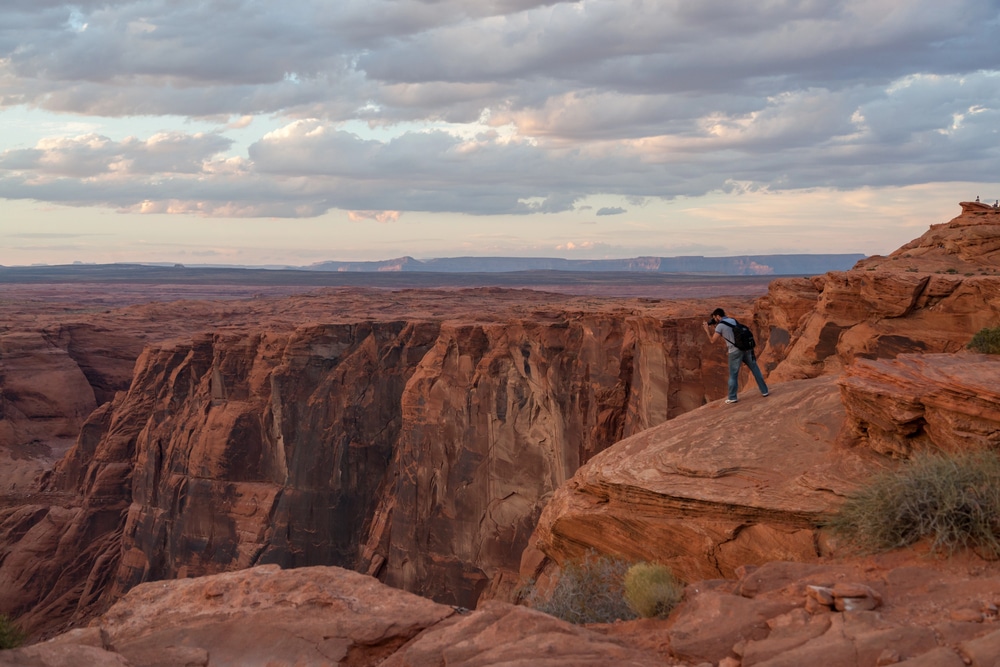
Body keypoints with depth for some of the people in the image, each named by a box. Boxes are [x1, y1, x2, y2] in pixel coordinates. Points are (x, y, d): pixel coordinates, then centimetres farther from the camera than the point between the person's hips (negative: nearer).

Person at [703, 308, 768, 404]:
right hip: (746, 348, 6)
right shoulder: (733, 321, 18)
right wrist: (710, 328, 28)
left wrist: (707, 330, 15)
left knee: (733, 374, 6)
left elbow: (712, 340, 1)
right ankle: (764, 391, 17)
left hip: (735, 351, -6)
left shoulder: (720, 326, -4)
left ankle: (732, 397, 11)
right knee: (755, 369, 14)